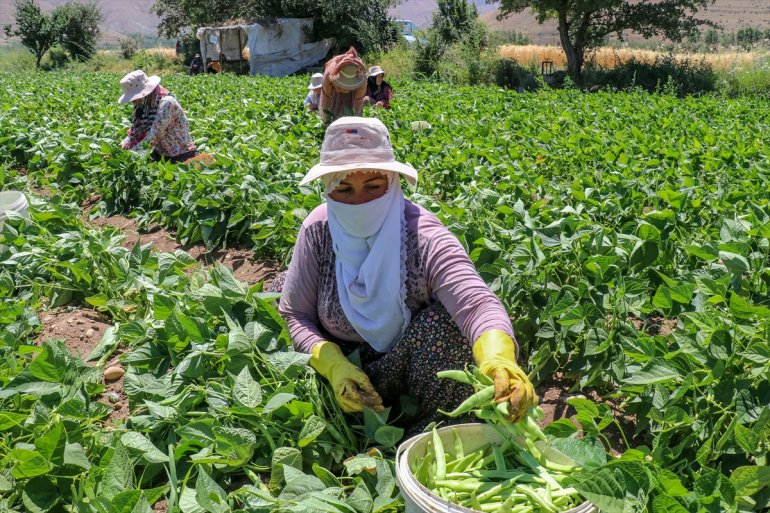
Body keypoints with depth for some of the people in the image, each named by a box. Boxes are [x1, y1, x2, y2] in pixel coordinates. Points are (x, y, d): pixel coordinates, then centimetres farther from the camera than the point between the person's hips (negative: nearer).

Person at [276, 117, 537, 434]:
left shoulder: (424, 239, -28)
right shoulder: (318, 230, -16)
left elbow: (478, 304, -43)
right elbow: (294, 313, -8)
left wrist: (499, 360, -65)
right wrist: (333, 365, -25)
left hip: (404, 373, -3)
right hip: (342, 367, 4)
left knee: (444, 319, -33)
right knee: (282, 286, -10)